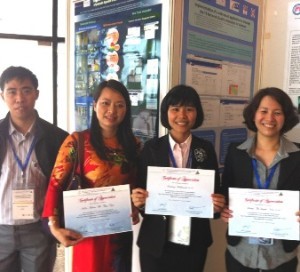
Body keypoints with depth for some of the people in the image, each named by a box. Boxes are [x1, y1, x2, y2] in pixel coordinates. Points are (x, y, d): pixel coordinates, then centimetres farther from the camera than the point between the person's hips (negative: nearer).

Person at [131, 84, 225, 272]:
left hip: (195, 243, 1)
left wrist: (218, 205, -14)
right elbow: (140, 193, 0)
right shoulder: (151, 148, -4)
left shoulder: (206, 149, 0)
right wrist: (139, 201, -20)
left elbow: (215, 192, 5)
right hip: (155, 243, -1)